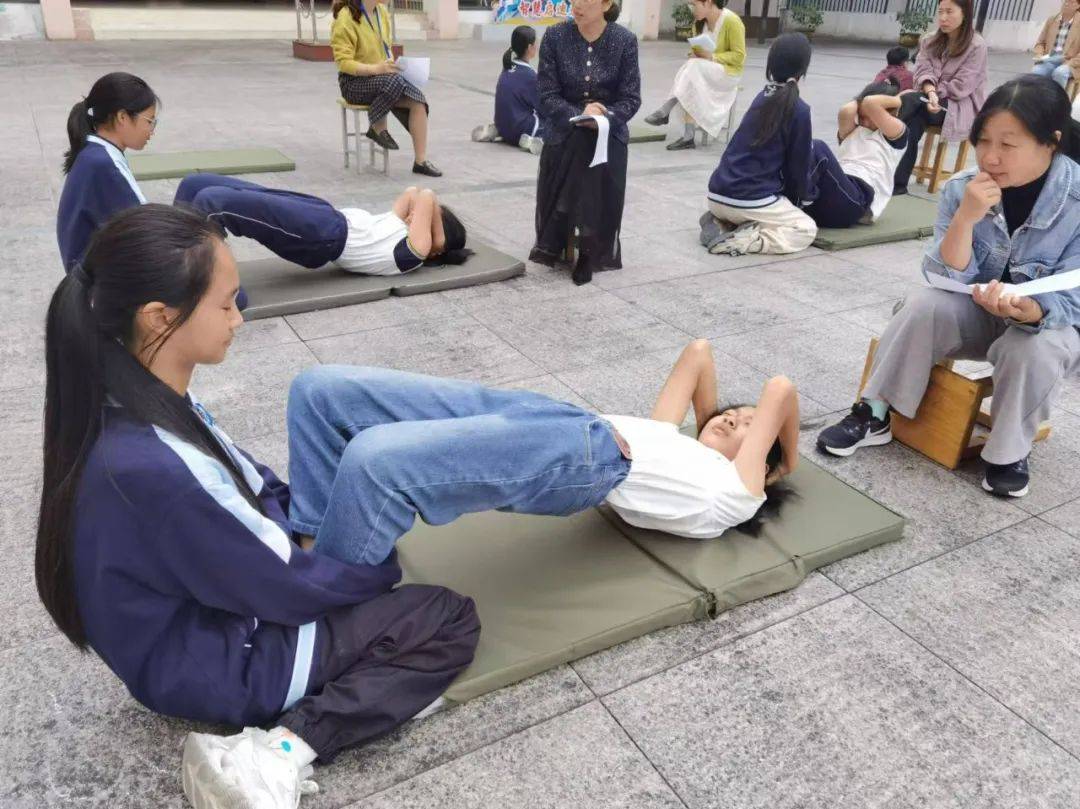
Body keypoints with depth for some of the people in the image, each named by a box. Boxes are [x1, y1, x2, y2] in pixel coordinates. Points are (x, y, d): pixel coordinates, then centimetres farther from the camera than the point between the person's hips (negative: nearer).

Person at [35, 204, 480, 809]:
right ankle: (285, 751, -14)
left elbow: (252, 485, 7)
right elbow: (288, 588, -23)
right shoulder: (157, 468, -37)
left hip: (202, 606, 9)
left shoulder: (131, 402, -9)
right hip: (211, 662, -9)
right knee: (452, 621, -4)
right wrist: (383, 567, -6)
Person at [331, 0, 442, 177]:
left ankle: (420, 160, -16)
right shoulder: (345, 18, -15)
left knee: (418, 100, -19)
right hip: (354, 81, -6)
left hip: (383, 76, 6)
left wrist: (392, 65, -2)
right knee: (393, 81, -36)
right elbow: (344, 62, -18)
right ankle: (378, 128, -10)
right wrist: (376, 68, -31)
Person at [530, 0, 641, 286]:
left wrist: (604, 116, -25)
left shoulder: (625, 41, -3)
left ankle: (591, 254, -9)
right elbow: (547, 95, -6)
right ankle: (553, 245, -10)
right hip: (563, 130, 1)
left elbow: (631, 98, -5)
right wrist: (580, 116, -24)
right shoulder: (555, 36, -4)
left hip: (609, 132, 0)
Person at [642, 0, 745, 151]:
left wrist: (712, 57, -25)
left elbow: (739, 56, -14)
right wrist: (695, 54, -12)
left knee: (693, 68, -30)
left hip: (728, 72, -6)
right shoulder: (699, 23, 3)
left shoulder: (731, 21, -16)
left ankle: (664, 112, -25)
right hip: (701, 71, 6)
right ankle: (688, 137, -30)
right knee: (691, 89, -26)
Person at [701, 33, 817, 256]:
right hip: (749, 200, -7)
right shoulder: (799, 110, -9)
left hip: (717, 194, 7)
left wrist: (789, 197, 27)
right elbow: (798, 166, -2)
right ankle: (740, 241, -12)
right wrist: (805, 199, 19)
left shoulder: (762, 97, 11)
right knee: (806, 229, 11)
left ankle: (720, 223, 6)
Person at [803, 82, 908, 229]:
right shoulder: (851, 131, 30)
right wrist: (859, 101, 25)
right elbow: (845, 112, 6)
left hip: (856, 201, -5)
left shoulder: (898, 134, 16)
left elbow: (871, 104, 2)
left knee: (818, 148, -26)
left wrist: (897, 100, 19)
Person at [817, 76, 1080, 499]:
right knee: (925, 305, -27)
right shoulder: (962, 189, -15)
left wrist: (1024, 308, -44)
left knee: (1032, 350, -35)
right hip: (977, 312, 3)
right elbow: (947, 281, -18)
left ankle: (1009, 452, -9)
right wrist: (965, 218, -34)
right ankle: (873, 415, -15)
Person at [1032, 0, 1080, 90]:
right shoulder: (1051, 20, 15)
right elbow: (1040, 43, 19)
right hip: (1049, 60, 3)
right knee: (1035, 72, -31)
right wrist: (1039, 55, -1)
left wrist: (1071, 63, -14)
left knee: (1059, 73, -38)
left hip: (1070, 63, -3)